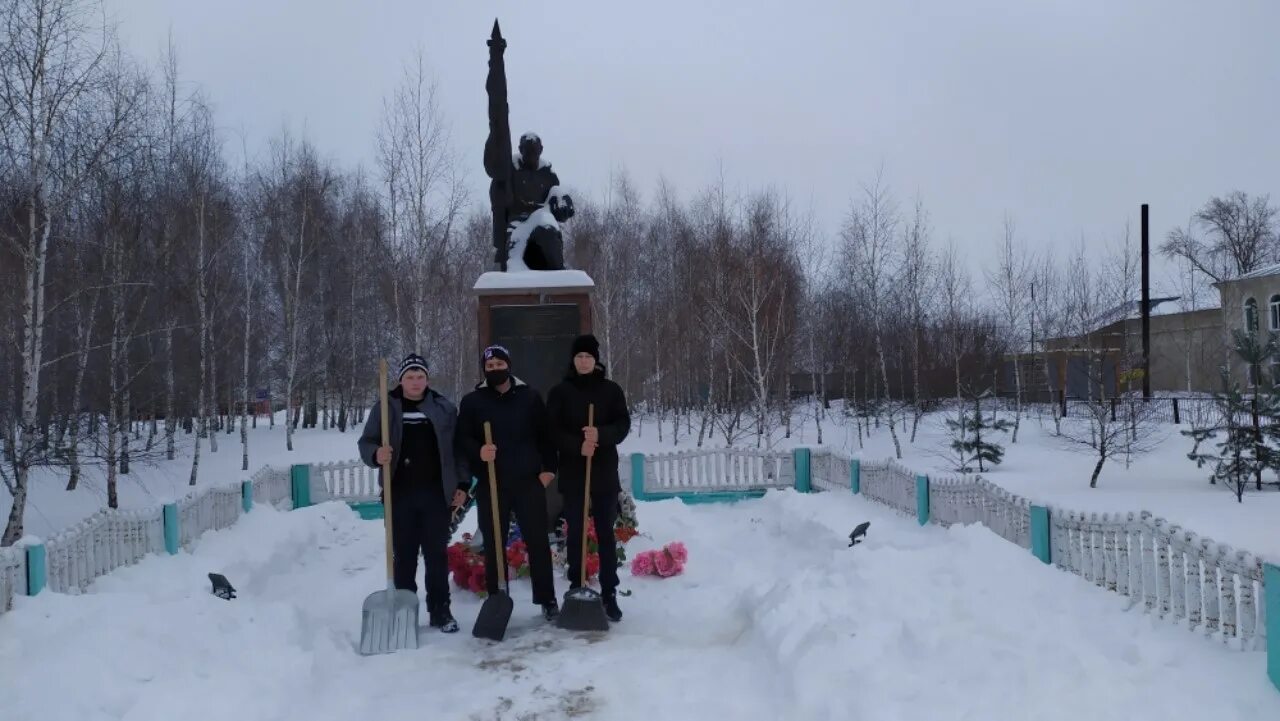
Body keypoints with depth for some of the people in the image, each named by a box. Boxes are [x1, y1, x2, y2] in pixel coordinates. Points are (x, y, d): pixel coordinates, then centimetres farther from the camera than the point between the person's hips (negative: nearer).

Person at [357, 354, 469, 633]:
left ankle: (440, 610, 13)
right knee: (403, 555, 6)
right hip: (400, 494, 0)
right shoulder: (386, 407, 4)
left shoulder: (444, 408, 6)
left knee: (437, 554, 5)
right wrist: (376, 454, -19)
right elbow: (366, 442, 5)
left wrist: (462, 484, 2)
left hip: (436, 493, 0)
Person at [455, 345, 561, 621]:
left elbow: (546, 435, 9)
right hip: (490, 486, 0)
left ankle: (547, 600, 15)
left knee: (538, 541, 4)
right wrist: (478, 451, -22)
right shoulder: (472, 401, 4)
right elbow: (461, 439, -1)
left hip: (529, 482, 0)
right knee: (494, 546, 5)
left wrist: (548, 468, 1)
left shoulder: (530, 397, 7)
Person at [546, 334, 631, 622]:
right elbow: (552, 430, -4)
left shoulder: (611, 389, 4)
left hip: (604, 472, 0)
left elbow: (623, 425, -1)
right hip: (572, 473, 0)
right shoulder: (560, 391, 2)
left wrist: (600, 435, -21)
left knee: (606, 534, 3)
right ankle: (576, 590, 14)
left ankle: (609, 595, 8)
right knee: (575, 533, 6)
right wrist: (577, 445, -19)